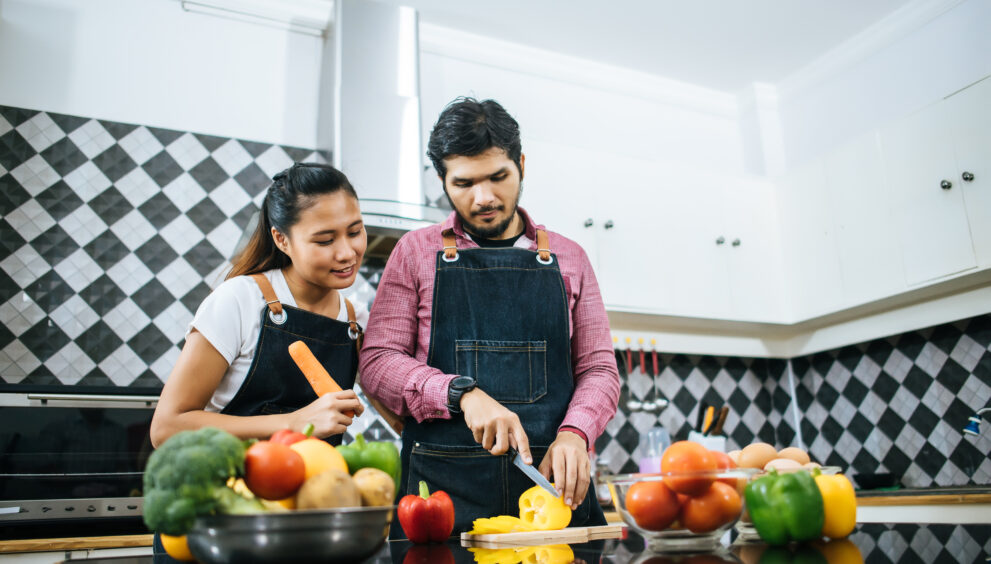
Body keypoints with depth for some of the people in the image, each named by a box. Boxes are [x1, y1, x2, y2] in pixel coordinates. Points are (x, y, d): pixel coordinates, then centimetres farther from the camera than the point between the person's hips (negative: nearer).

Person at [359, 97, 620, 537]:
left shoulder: (568, 258, 12)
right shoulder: (416, 252, 8)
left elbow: (599, 368, 10)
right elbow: (377, 362, 0)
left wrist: (573, 433, -10)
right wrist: (463, 394, -15)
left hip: (554, 482, 2)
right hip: (443, 485, -1)